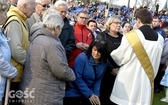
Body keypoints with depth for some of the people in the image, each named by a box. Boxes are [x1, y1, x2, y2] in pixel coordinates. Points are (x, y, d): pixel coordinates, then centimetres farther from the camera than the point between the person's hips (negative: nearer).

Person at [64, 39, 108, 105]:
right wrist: (89, 95, -18)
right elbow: (77, 78, -19)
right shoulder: (81, 58, -18)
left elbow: (98, 80, 1)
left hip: (91, 95, 4)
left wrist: (96, 94, -12)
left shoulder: (104, 62, -3)